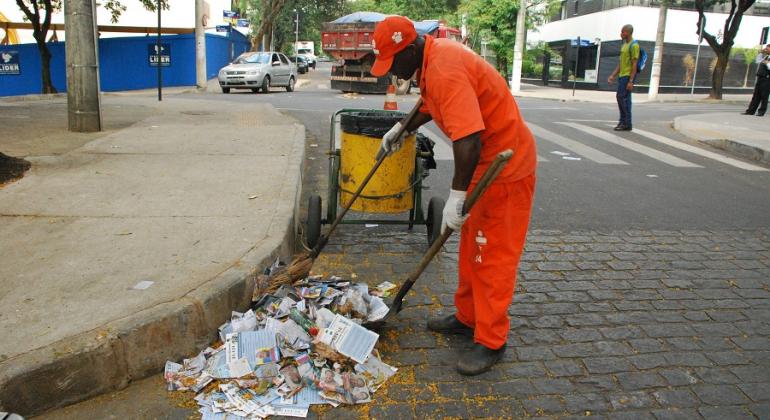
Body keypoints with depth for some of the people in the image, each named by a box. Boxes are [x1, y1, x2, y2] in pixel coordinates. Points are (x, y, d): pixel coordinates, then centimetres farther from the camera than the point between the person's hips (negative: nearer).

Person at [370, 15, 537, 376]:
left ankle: (492, 342, 9)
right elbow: (431, 105, 27)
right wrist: (401, 129, 34)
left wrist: (456, 197, -31)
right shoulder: (430, 61, 5)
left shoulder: (445, 72, -27)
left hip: (505, 165, -10)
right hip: (483, 161, 10)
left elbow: (468, 140, -35)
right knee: (472, 246, 17)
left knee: (494, 255, -3)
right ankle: (467, 317, 32)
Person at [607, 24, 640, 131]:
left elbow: (634, 65, -16)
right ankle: (623, 121, 20)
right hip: (621, 76, 9)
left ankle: (627, 124, -5)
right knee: (619, 97, 11)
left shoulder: (634, 45, -11)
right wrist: (612, 75, 14)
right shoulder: (624, 45, 18)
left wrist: (631, 81, -20)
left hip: (628, 76, -9)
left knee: (624, 98, -10)